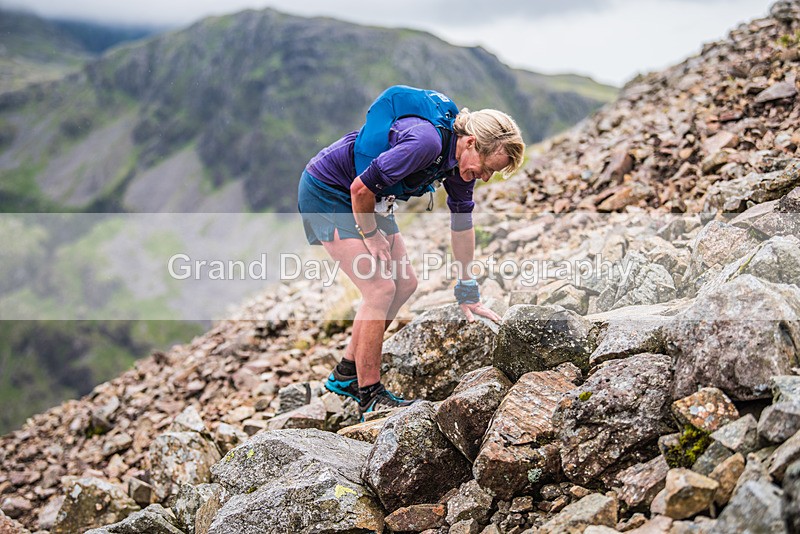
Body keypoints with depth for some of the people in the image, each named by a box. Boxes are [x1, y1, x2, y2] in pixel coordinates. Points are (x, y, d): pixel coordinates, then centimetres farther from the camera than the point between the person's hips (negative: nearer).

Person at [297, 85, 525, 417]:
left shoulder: (461, 155, -4)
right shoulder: (427, 141, -32)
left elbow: (461, 222, 7)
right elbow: (361, 188, -29)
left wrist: (467, 291, 11)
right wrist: (371, 235, -12)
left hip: (363, 200, 9)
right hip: (326, 192, -9)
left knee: (405, 284, 8)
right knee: (381, 287, -14)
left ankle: (346, 375, 19)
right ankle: (370, 397, -3)